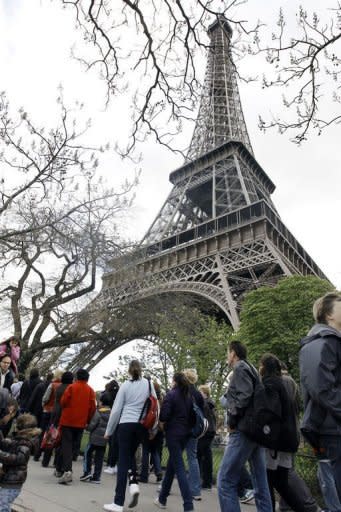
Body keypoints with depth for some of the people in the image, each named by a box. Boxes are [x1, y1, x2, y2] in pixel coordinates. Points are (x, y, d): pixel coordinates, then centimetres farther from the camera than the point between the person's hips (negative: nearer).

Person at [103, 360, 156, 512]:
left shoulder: (125, 385, -2)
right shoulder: (149, 383, 3)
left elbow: (116, 409, -1)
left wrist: (109, 430, 9)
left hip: (126, 424, -2)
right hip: (142, 425, 3)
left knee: (123, 460, 4)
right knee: (130, 455, 23)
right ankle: (134, 484, 2)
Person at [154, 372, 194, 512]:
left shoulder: (171, 394, -11)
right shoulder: (189, 396, 7)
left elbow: (163, 416, -15)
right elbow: (192, 416, 9)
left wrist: (161, 419, 5)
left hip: (173, 433, -7)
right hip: (185, 433, 7)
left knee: (179, 468, -4)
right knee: (171, 465, 19)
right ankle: (162, 498, 31)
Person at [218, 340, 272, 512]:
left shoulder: (240, 368, -7)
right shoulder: (252, 370, 20)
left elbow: (245, 396, -21)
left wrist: (232, 420, -12)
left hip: (243, 430, -10)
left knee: (225, 480, -7)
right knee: (261, 481, 11)